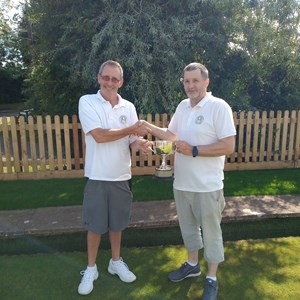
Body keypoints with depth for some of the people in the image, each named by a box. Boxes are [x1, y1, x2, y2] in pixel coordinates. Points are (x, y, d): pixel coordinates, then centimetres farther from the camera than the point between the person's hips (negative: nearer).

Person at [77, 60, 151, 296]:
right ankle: (91, 268, 30)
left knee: (117, 223, 17)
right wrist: (132, 129, -15)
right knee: (95, 225, 9)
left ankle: (116, 262, 37)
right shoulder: (87, 102, -7)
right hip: (97, 176, -3)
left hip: (121, 176, 3)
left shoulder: (129, 107, 3)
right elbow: (99, 135, -19)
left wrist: (140, 143, -22)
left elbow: (131, 142, 2)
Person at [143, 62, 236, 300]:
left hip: (207, 186, -6)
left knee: (211, 231, 9)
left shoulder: (219, 107, -13)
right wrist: (148, 127, 3)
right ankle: (192, 264, 43)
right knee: (188, 226, 21)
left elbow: (228, 146, -19)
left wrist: (193, 150, -22)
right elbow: (172, 135, 16)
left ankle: (212, 279, 28)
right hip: (181, 183, 7)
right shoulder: (182, 106, 8)